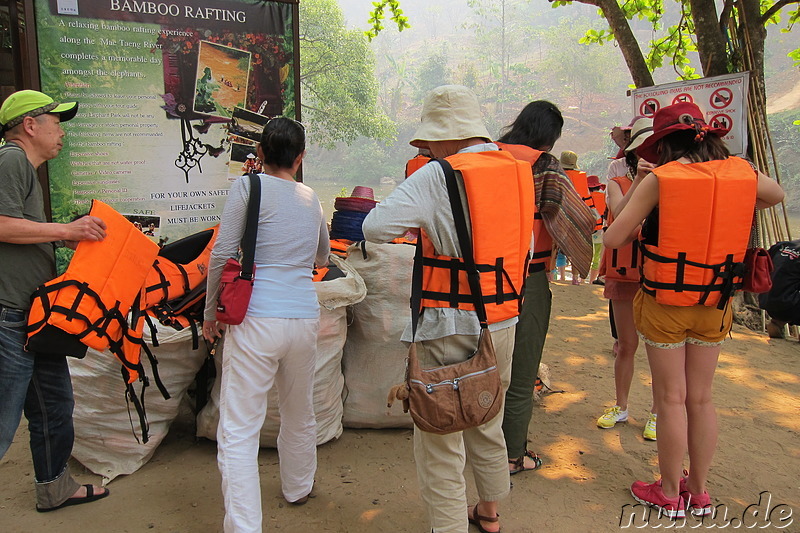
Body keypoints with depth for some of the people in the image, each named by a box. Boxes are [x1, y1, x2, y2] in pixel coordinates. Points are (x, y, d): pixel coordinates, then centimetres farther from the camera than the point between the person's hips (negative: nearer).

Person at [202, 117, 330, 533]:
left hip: (256, 319, -5)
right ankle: (297, 489, 46)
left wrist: (210, 312, 6)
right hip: (305, 316, 6)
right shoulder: (311, 198, 12)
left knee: (238, 431, 1)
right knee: (299, 413, 25)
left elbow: (222, 255, -6)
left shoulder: (248, 187, -3)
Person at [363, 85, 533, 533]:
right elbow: (525, 247, 13)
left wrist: (416, 221, 2)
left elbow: (375, 228, -18)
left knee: (439, 437, 7)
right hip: (504, 325, 8)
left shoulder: (438, 177, -14)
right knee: (487, 424, 25)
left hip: (450, 330, -7)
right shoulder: (519, 171, 6)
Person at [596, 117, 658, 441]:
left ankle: (656, 414, 19)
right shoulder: (618, 184, 4)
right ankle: (620, 407, 27)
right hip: (625, 275, 1)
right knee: (626, 346, 11)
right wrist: (638, 180, -25)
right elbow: (620, 214, -16)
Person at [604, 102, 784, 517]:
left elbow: (612, 238, -14)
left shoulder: (658, 179, -13)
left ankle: (669, 494, 22)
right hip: (715, 304, 4)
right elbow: (777, 195, 23)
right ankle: (699, 491, 30)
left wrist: (634, 194, 2)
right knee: (701, 398, 16)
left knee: (671, 398, 8)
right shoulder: (741, 172, 0)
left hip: (664, 303, -4)